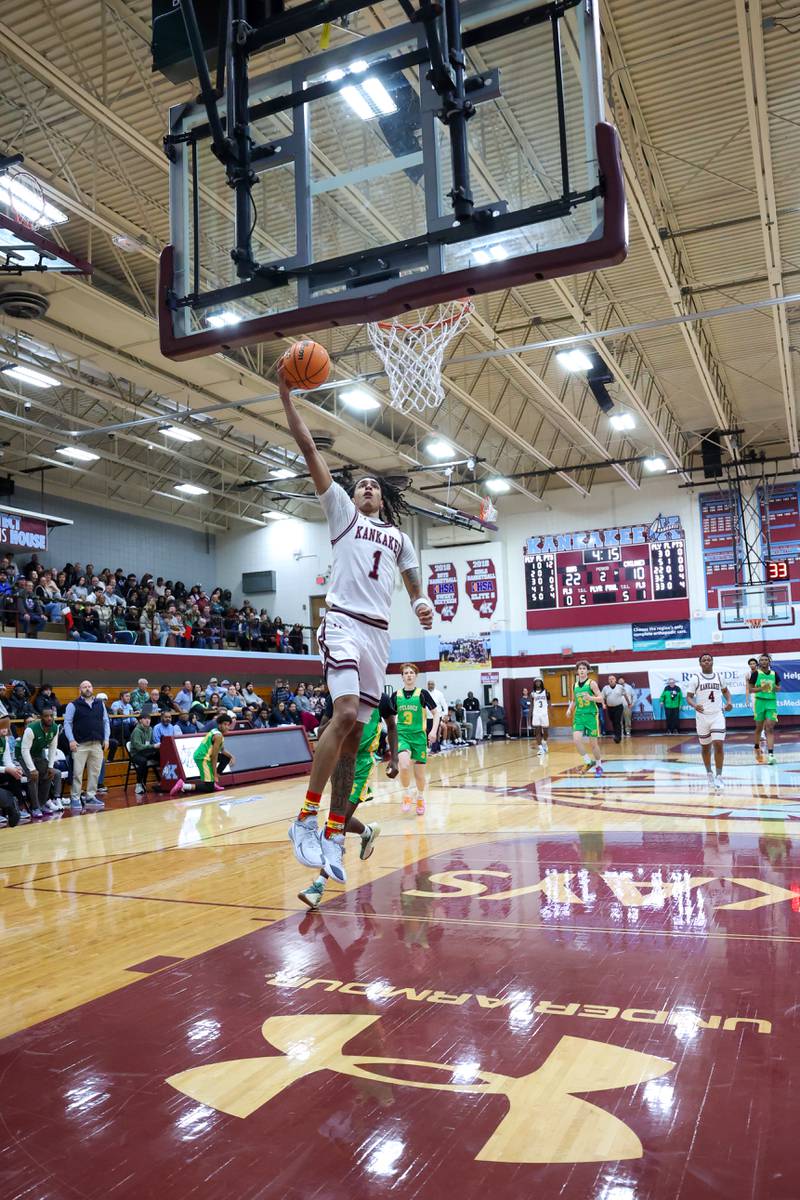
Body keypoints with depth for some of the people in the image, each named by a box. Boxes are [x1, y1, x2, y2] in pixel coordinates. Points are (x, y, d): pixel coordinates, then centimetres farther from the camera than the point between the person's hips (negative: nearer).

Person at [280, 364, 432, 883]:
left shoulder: (399, 536, 25)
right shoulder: (343, 512, 15)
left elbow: (413, 583, 22)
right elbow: (309, 449, 9)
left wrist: (423, 604, -2)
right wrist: (287, 394, 5)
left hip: (379, 634, 4)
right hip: (344, 623, -4)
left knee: (354, 733, 2)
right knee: (345, 714, -24)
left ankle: (334, 836, 6)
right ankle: (306, 818, -14)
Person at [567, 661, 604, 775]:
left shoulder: (591, 683, -4)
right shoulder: (574, 685, 10)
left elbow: (601, 699, -8)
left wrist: (591, 698, -26)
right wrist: (569, 709, 4)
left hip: (591, 715, -3)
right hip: (579, 715, 4)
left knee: (593, 742, 2)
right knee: (576, 739, -17)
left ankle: (598, 765, 23)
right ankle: (588, 761, 2)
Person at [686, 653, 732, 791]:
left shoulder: (718, 676, 6)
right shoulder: (695, 678, -2)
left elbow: (725, 690, 23)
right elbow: (688, 697, -3)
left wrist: (728, 702, 4)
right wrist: (694, 705, -25)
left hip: (718, 715, 1)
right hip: (702, 717, -1)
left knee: (719, 745, -13)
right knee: (705, 747, 10)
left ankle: (719, 776, -6)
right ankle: (709, 774, 29)